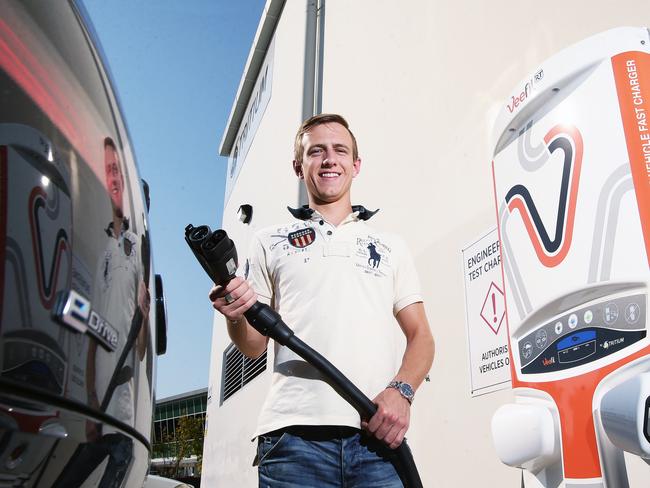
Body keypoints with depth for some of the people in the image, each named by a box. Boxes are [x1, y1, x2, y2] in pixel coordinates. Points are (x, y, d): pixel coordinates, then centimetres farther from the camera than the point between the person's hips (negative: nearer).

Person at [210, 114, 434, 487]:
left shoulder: (391, 246, 19)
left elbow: (421, 337, 13)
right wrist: (236, 318, -9)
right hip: (295, 433, -1)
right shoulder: (271, 242, 16)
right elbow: (254, 346, 14)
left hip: (378, 434, 1)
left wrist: (401, 391, -6)